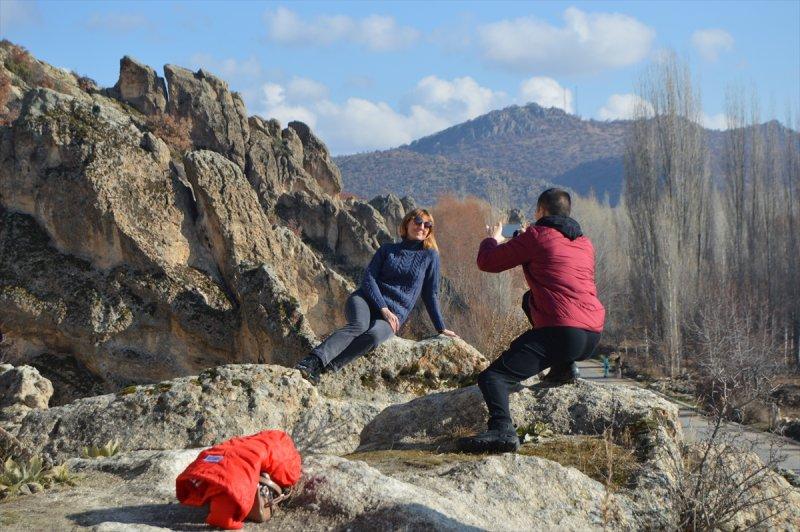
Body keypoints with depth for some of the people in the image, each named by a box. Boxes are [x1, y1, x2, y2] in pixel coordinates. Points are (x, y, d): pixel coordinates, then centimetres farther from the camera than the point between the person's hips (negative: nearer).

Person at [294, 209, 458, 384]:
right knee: (359, 325, -36)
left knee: (374, 335, -36)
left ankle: (321, 368, -45)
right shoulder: (387, 250, 14)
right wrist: (383, 309, -12)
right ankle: (313, 361, -53)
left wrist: (441, 329, 15)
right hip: (366, 299, 0)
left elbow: (430, 295, 16)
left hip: (394, 314, 0)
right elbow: (368, 278, 2)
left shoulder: (430, 256, 12)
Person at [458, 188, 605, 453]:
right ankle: (564, 368, 23)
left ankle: (502, 429, -41)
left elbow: (487, 262, 3)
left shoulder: (537, 236, -1)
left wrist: (492, 239, 26)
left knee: (492, 377, -12)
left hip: (561, 332, -8)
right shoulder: (585, 242, 20)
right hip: (593, 337, 8)